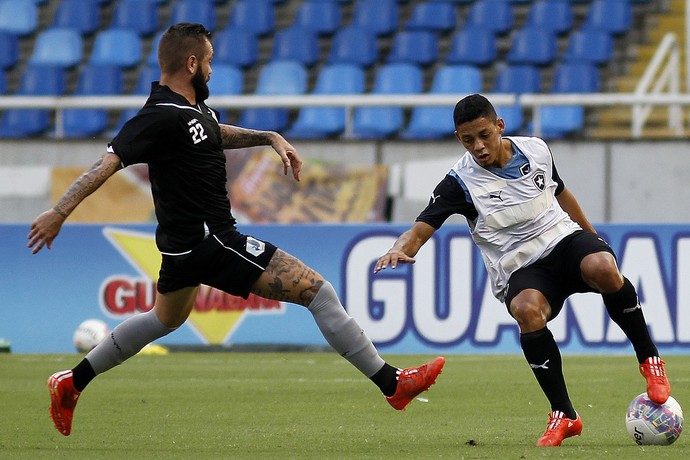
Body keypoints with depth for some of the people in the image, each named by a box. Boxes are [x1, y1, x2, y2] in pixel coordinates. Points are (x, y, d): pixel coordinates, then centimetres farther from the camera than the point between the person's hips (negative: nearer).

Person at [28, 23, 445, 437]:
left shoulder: (191, 107, 7)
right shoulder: (163, 116, -22)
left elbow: (218, 133, 28)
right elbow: (110, 161, -27)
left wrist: (270, 138, 16)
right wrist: (60, 212, -31)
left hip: (186, 242, 11)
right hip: (210, 242, -11)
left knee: (166, 319, 33)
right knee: (317, 290, -9)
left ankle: (72, 383, 37)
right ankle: (392, 383, -8)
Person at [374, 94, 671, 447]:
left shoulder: (535, 150, 3)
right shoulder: (461, 182, -7)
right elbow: (422, 228, -13)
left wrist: (593, 237, 33)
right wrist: (400, 250, -36)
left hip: (565, 238, 2)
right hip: (520, 269, -2)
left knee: (602, 268, -34)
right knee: (526, 309, -37)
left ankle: (649, 359, -12)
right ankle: (563, 415, -27)